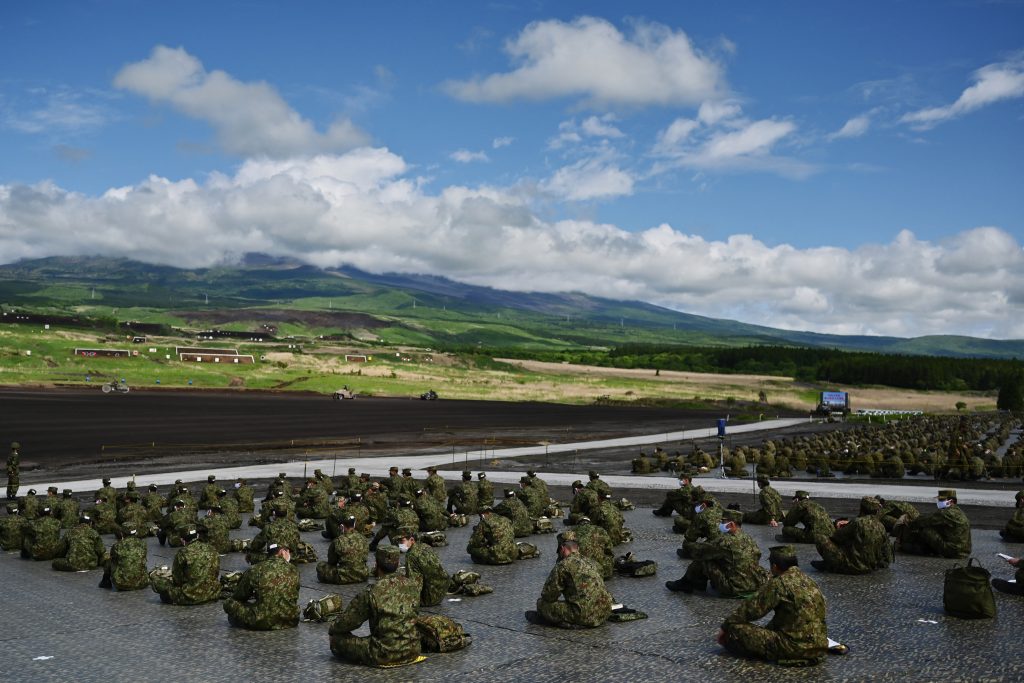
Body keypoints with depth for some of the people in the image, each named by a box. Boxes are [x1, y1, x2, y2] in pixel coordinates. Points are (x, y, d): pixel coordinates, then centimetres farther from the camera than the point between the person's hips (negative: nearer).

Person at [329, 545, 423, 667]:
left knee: (337, 639, 6)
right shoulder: (413, 584, -6)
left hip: (384, 656, -5)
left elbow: (347, 621, -7)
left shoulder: (371, 593, -18)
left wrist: (332, 629, 14)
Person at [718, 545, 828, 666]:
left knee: (736, 628, -6)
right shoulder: (808, 580, 12)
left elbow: (751, 609, -8)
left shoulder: (779, 583, -12)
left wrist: (725, 626, 4)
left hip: (796, 648, -9)